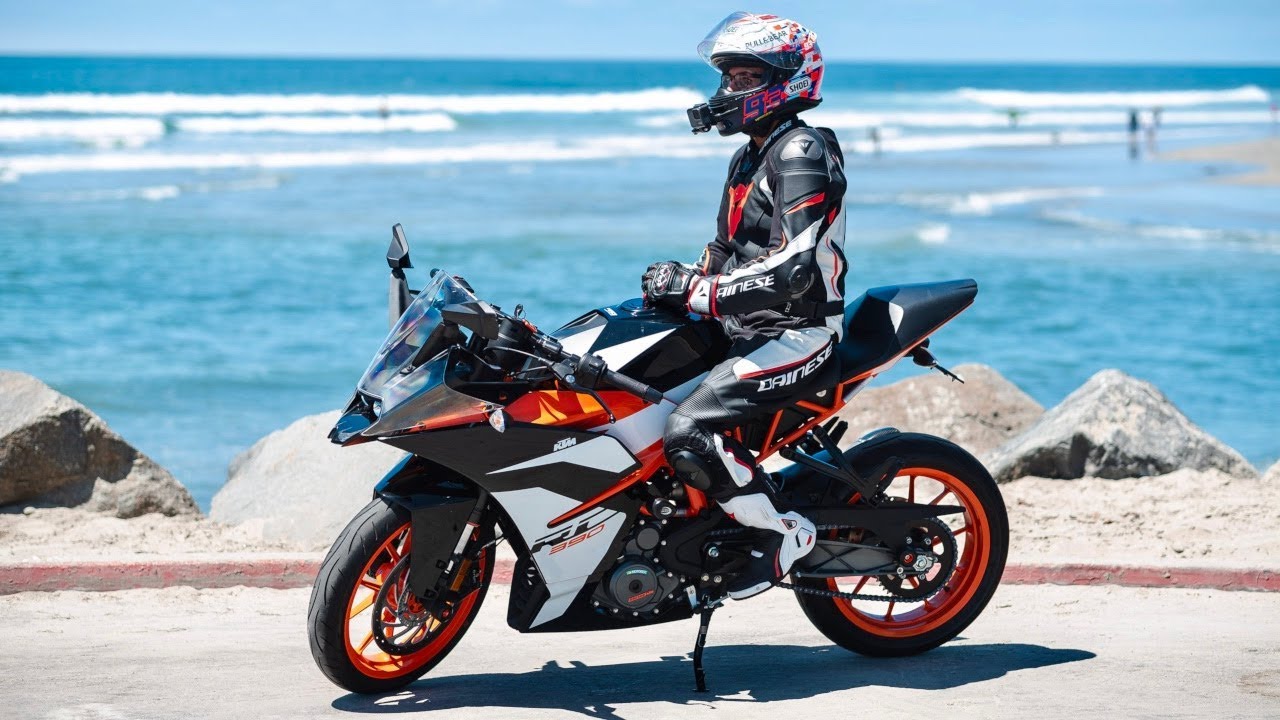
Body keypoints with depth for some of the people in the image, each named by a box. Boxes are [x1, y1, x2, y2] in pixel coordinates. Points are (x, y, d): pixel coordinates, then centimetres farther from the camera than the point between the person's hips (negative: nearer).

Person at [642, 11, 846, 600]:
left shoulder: (801, 153, -13)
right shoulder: (750, 158, 18)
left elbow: (796, 268, -24)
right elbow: (725, 254, 24)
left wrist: (699, 292, -23)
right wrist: (678, 285, 5)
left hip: (800, 335, -10)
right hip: (751, 330, 10)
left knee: (687, 429, -26)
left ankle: (783, 532, -11)